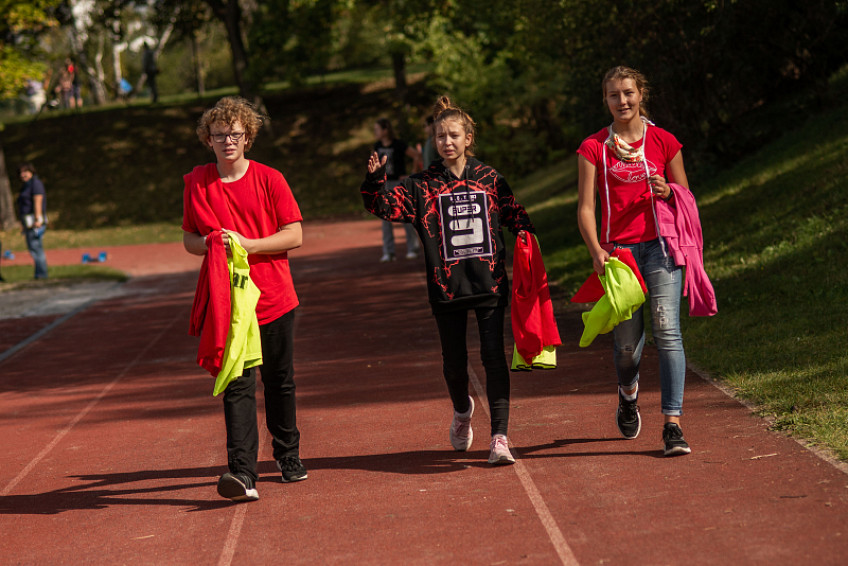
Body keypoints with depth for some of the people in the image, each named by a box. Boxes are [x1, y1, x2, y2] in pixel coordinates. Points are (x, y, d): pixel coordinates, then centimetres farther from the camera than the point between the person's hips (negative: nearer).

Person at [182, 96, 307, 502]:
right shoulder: (197, 183, 4)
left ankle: (288, 455, 33)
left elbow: (294, 235, -5)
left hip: (274, 298, 1)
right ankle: (242, 472, -19)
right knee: (237, 386, -11)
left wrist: (246, 244, -17)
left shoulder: (269, 179, -1)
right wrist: (213, 245, -12)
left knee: (280, 382, 12)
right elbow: (189, 240, 10)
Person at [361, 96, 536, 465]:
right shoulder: (423, 186, 3)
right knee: (454, 362, 10)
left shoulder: (489, 179, 6)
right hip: (446, 289, 1)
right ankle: (462, 410, 42)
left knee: (494, 357, -8)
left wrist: (526, 236, -3)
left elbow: (515, 214, 15)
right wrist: (375, 179, -23)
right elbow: (385, 204, -5)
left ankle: (499, 437, -5)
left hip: (489, 283, 0)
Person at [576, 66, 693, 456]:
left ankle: (672, 424, -12)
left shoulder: (664, 142, 7)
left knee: (666, 330, -14)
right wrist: (596, 250, -16)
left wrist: (668, 192, -8)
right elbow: (585, 208, 0)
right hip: (618, 248, 0)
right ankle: (628, 392, 37)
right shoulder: (593, 148, 5)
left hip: (659, 244, 0)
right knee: (627, 341, 1)